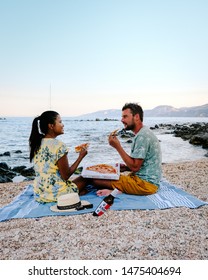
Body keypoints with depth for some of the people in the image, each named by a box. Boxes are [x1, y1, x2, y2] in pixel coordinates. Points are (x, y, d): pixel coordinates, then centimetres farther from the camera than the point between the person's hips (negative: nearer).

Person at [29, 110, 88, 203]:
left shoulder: (35, 143, 1)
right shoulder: (59, 145, -20)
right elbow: (66, 176, -15)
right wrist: (81, 156, -8)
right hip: (56, 193, -6)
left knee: (71, 183, 31)